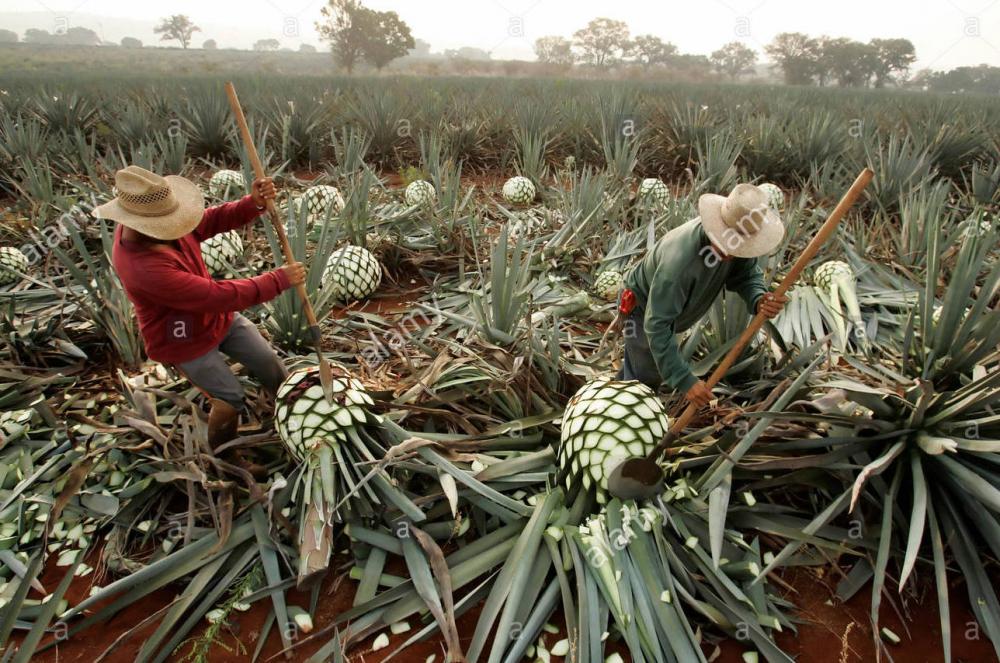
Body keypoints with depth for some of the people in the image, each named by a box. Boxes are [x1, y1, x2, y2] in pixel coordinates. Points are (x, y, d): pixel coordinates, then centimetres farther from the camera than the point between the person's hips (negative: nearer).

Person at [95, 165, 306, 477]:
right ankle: (224, 455, 37)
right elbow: (219, 295, -39)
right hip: (185, 342, -7)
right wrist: (279, 280, -33)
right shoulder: (144, 268, -40)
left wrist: (254, 203, -28)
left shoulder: (154, 222, -16)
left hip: (219, 317, 8)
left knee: (270, 364, 15)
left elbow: (213, 219, -7)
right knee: (230, 397, 6)